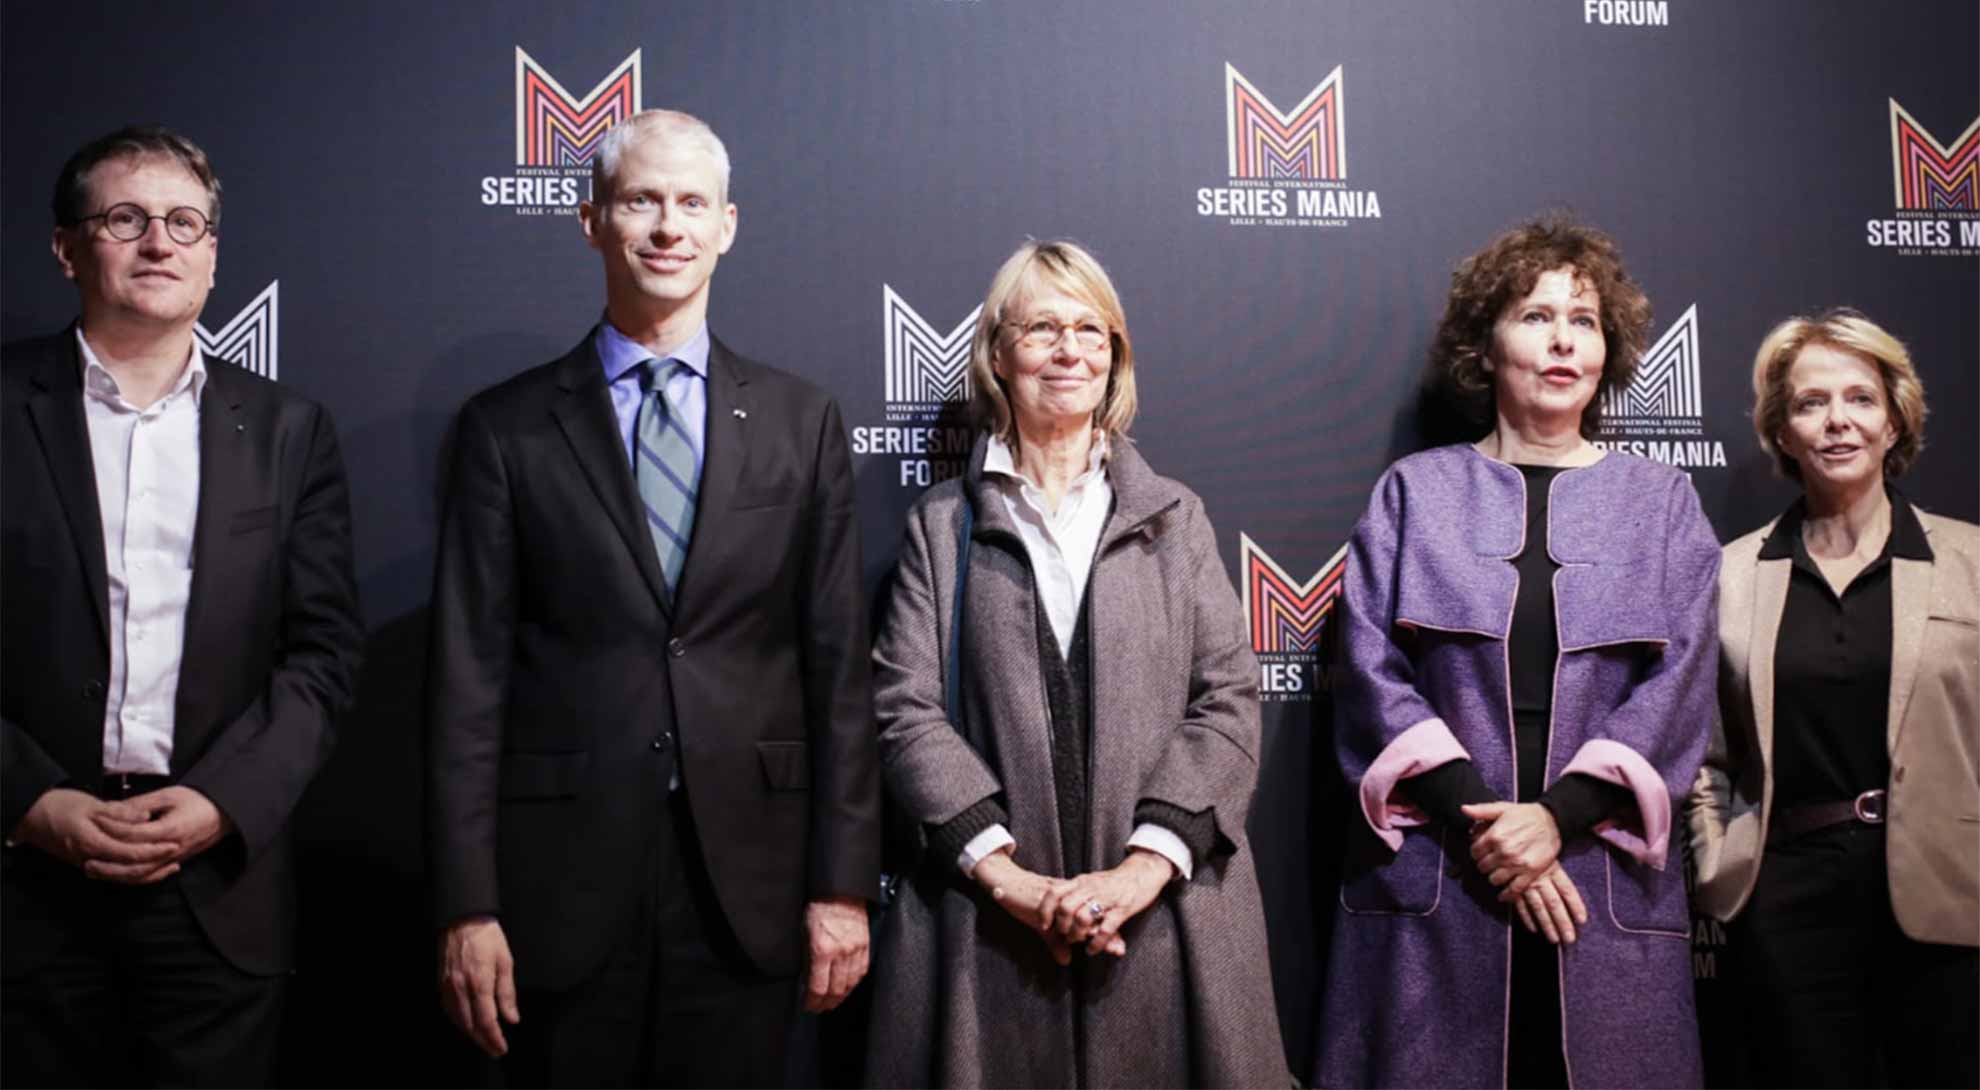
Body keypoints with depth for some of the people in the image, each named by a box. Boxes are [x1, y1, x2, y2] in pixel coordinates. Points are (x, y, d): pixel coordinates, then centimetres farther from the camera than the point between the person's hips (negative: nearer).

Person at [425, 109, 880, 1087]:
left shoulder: (802, 423, 5)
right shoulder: (505, 428, 2)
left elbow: (839, 668, 3)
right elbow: (468, 676, -1)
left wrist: (843, 886, -1)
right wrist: (466, 906, -5)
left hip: (748, 890, 1)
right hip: (563, 888, -1)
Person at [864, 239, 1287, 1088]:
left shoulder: (1174, 517, 10)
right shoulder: (943, 524, 7)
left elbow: (1229, 703, 2)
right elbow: (905, 709, -1)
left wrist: (1145, 866, -11)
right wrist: (1007, 876, -12)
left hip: (1165, 916, 1)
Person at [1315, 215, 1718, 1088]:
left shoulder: (1661, 503, 10)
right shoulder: (1415, 492, 7)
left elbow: (1679, 686, 0)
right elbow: (1372, 668, -2)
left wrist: (1557, 816, -12)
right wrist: (1478, 819, -13)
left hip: (1606, 879, 1)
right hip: (1431, 879, -1)